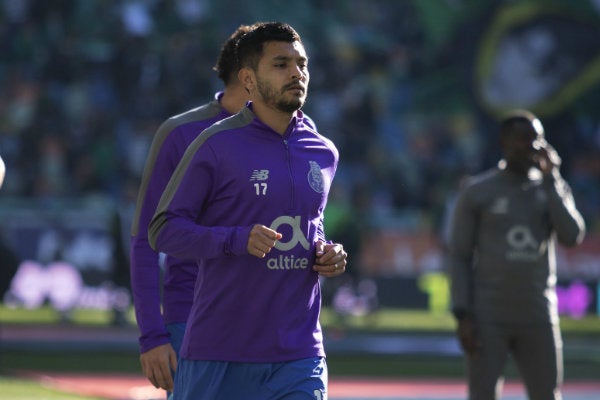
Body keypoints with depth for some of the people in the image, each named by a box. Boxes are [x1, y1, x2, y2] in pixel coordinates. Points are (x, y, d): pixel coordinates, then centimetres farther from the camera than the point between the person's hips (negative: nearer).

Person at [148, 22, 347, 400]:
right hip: (218, 354, -4)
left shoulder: (324, 153, 12)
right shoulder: (216, 145, -5)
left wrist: (330, 255, 6)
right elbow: (163, 230, -6)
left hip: (299, 356, 4)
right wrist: (238, 240, -21)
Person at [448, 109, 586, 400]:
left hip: (538, 318, 3)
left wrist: (550, 179, -8)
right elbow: (460, 257, -1)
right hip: (488, 318, -3)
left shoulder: (553, 189, 9)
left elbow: (572, 237, -8)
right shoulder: (476, 192, 1)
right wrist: (463, 315, -10)